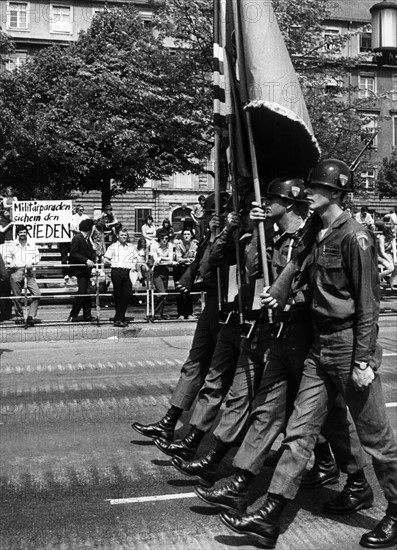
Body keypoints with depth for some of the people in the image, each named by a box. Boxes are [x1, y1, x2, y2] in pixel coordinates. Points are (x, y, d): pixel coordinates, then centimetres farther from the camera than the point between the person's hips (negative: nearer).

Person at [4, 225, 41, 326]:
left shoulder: (32, 244, 10)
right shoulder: (12, 245, 7)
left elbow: (37, 256, 10)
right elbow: (7, 257, 12)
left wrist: (31, 262, -8)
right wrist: (10, 262, -9)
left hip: (29, 272, 1)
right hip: (16, 272, -1)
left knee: (37, 294, -11)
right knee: (16, 296, 5)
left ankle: (31, 316, -4)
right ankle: (19, 317, 20)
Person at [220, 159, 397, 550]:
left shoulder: (354, 237, -13)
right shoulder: (319, 236, 12)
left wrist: (363, 360, -18)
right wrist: (281, 299, 6)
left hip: (349, 344, -8)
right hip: (320, 344, 8)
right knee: (299, 431, 6)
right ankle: (269, 517, 10)